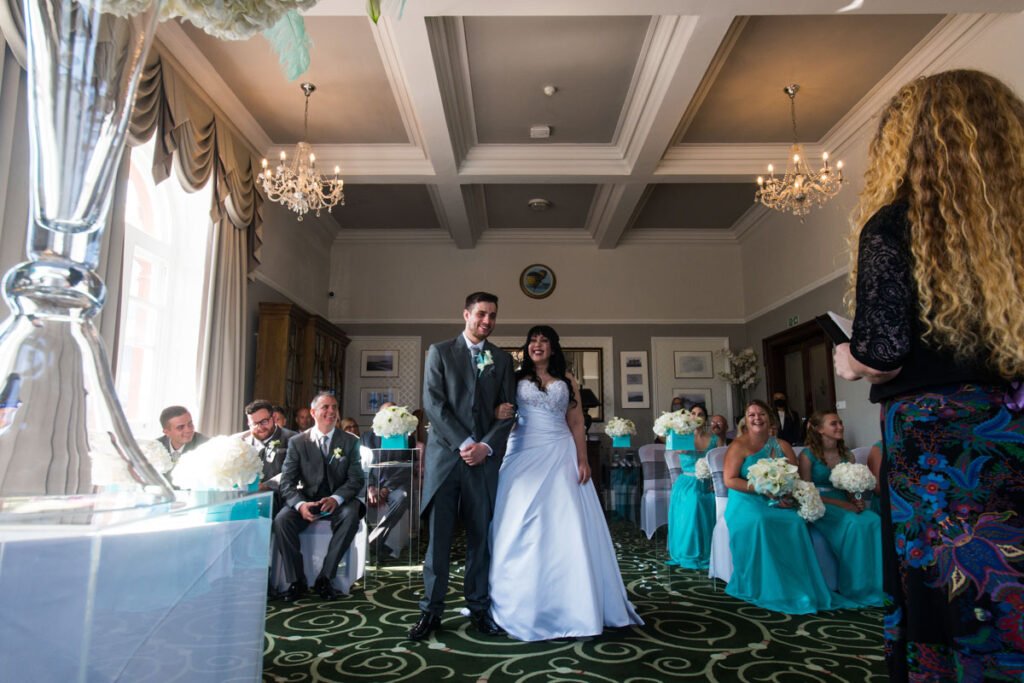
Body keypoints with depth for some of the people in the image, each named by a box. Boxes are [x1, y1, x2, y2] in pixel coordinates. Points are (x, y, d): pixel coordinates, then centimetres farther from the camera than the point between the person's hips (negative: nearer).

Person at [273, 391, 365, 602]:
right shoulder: (297, 442, 2)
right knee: (281, 520, -27)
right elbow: (287, 482, -4)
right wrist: (300, 504, -25)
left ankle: (325, 578, -19)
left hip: (338, 502, -1)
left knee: (351, 516, -32)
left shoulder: (350, 442, 2)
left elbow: (356, 479, -4)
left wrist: (336, 499, -24)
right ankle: (296, 581, -11)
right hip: (307, 500, 1)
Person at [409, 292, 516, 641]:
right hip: (445, 455, -2)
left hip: (484, 457, 2)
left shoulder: (502, 359, 12)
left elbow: (507, 411, 7)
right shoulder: (440, 352, 5)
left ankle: (479, 607, 19)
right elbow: (433, 403, -4)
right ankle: (431, 610, 14)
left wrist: (487, 446, -8)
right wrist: (463, 443, -12)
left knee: (480, 537, 7)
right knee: (438, 536, 2)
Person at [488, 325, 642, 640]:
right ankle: (525, 606, 10)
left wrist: (583, 460, 0)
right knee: (522, 529, -1)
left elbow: (576, 423, 9)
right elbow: (501, 411, 3)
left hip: (560, 456, 1)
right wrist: (500, 412, -20)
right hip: (525, 455, -1)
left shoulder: (567, 380, 12)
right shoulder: (516, 378, 9)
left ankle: (570, 606, 10)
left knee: (566, 529, -1)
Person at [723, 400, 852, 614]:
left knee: (796, 523, -29)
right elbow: (729, 480, -10)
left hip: (777, 503, 4)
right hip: (746, 501, -3)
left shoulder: (782, 446, 12)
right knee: (759, 522, -36)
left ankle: (799, 588, -18)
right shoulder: (739, 446, -2)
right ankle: (768, 589, -23)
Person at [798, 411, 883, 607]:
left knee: (874, 522, -26)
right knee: (854, 524, -32)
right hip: (819, 507, -5)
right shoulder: (808, 455, -3)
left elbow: (852, 489, 14)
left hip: (845, 505, 5)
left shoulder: (847, 456, 14)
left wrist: (857, 501, -10)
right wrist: (841, 504, -16)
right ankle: (857, 588, -20)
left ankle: (878, 585, -20)